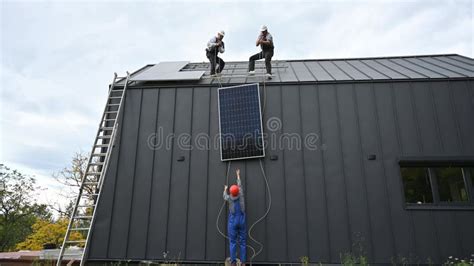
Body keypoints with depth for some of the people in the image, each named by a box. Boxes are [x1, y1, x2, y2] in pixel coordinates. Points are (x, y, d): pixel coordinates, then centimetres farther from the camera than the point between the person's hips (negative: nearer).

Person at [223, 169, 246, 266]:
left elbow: (224, 196, 21)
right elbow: (239, 185, 14)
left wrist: (225, 189, 42)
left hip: (232, 222, -1)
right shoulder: (240, 195, -3)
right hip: (242, 221, 2)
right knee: (243, 242, 4)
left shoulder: (230, 198, -4)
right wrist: (238, 175, 28)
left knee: (232, 242, 1)